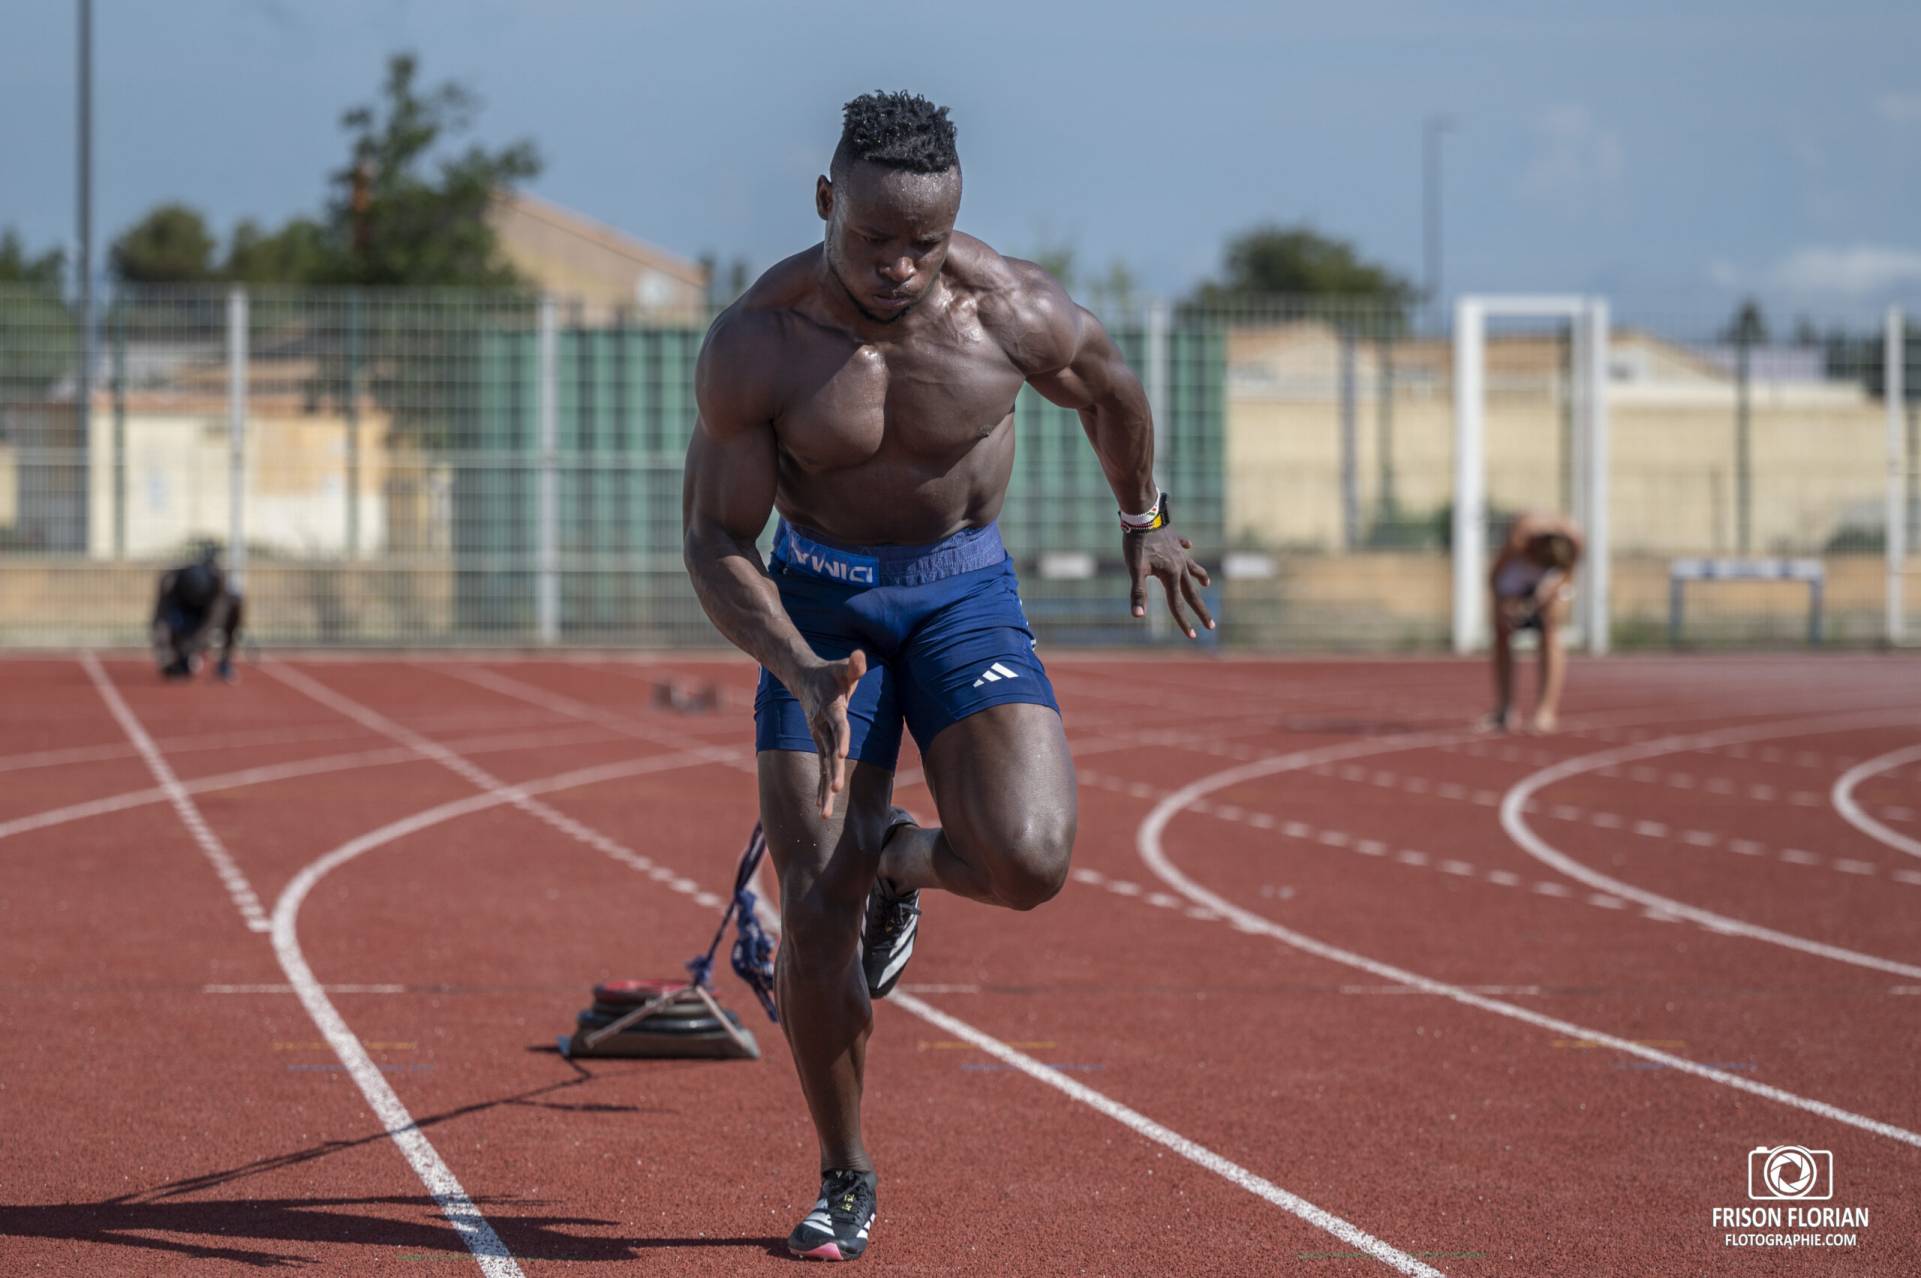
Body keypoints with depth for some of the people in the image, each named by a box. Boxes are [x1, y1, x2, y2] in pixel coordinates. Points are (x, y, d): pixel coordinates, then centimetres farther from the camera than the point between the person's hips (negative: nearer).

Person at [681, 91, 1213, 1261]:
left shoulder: (1017, 315, -20)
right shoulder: (754, 347, -21)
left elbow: (1111, 389, 4)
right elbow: (715, 542, -14)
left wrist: (1146, 521, 20)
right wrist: (804, 674, -29)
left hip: (966, 595, 0)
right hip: (819, 603, 0)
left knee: (1029, 861, -23)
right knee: (814, 910, -7)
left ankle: (900, 860, 14)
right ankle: (845, 1180, 15)